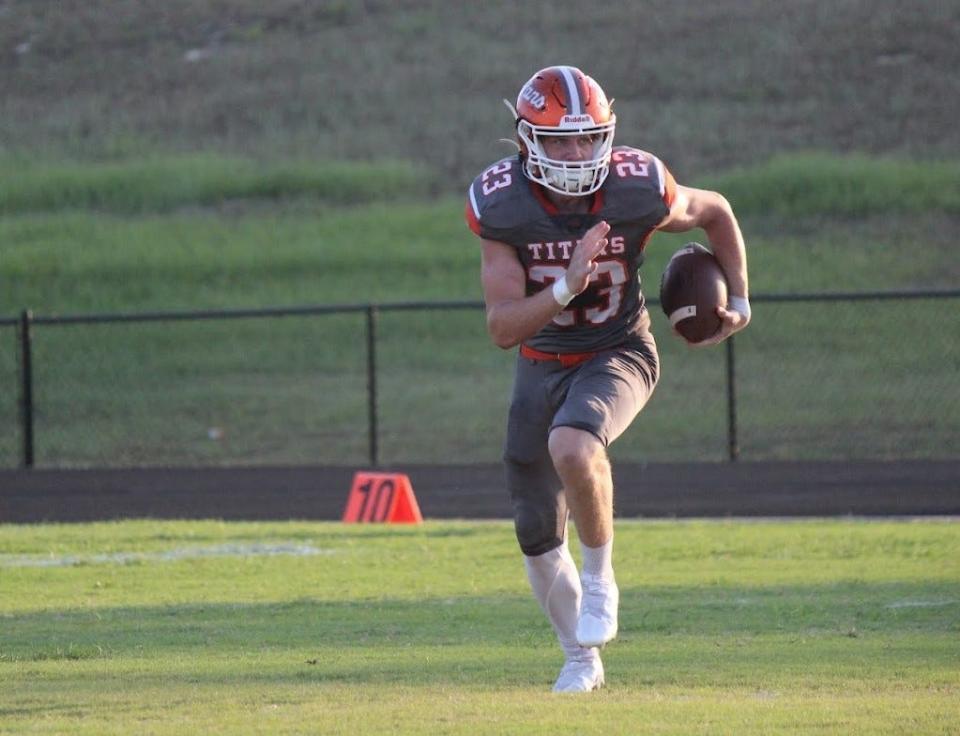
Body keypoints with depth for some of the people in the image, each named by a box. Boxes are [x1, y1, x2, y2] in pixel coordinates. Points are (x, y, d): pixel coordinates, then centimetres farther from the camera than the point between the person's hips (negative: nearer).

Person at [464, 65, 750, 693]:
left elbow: (716, 213, 3)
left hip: (618, 355, -3)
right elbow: (503, 327, -22)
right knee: (539, 539, 6)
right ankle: (581, 659, 31)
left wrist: (738, 300, 4)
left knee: (571, 446, -36)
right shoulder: (503, 205, -19)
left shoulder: (639, 191, -20)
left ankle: (599, 580, -11)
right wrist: (567, 288, -37)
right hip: (542, 363, 3)